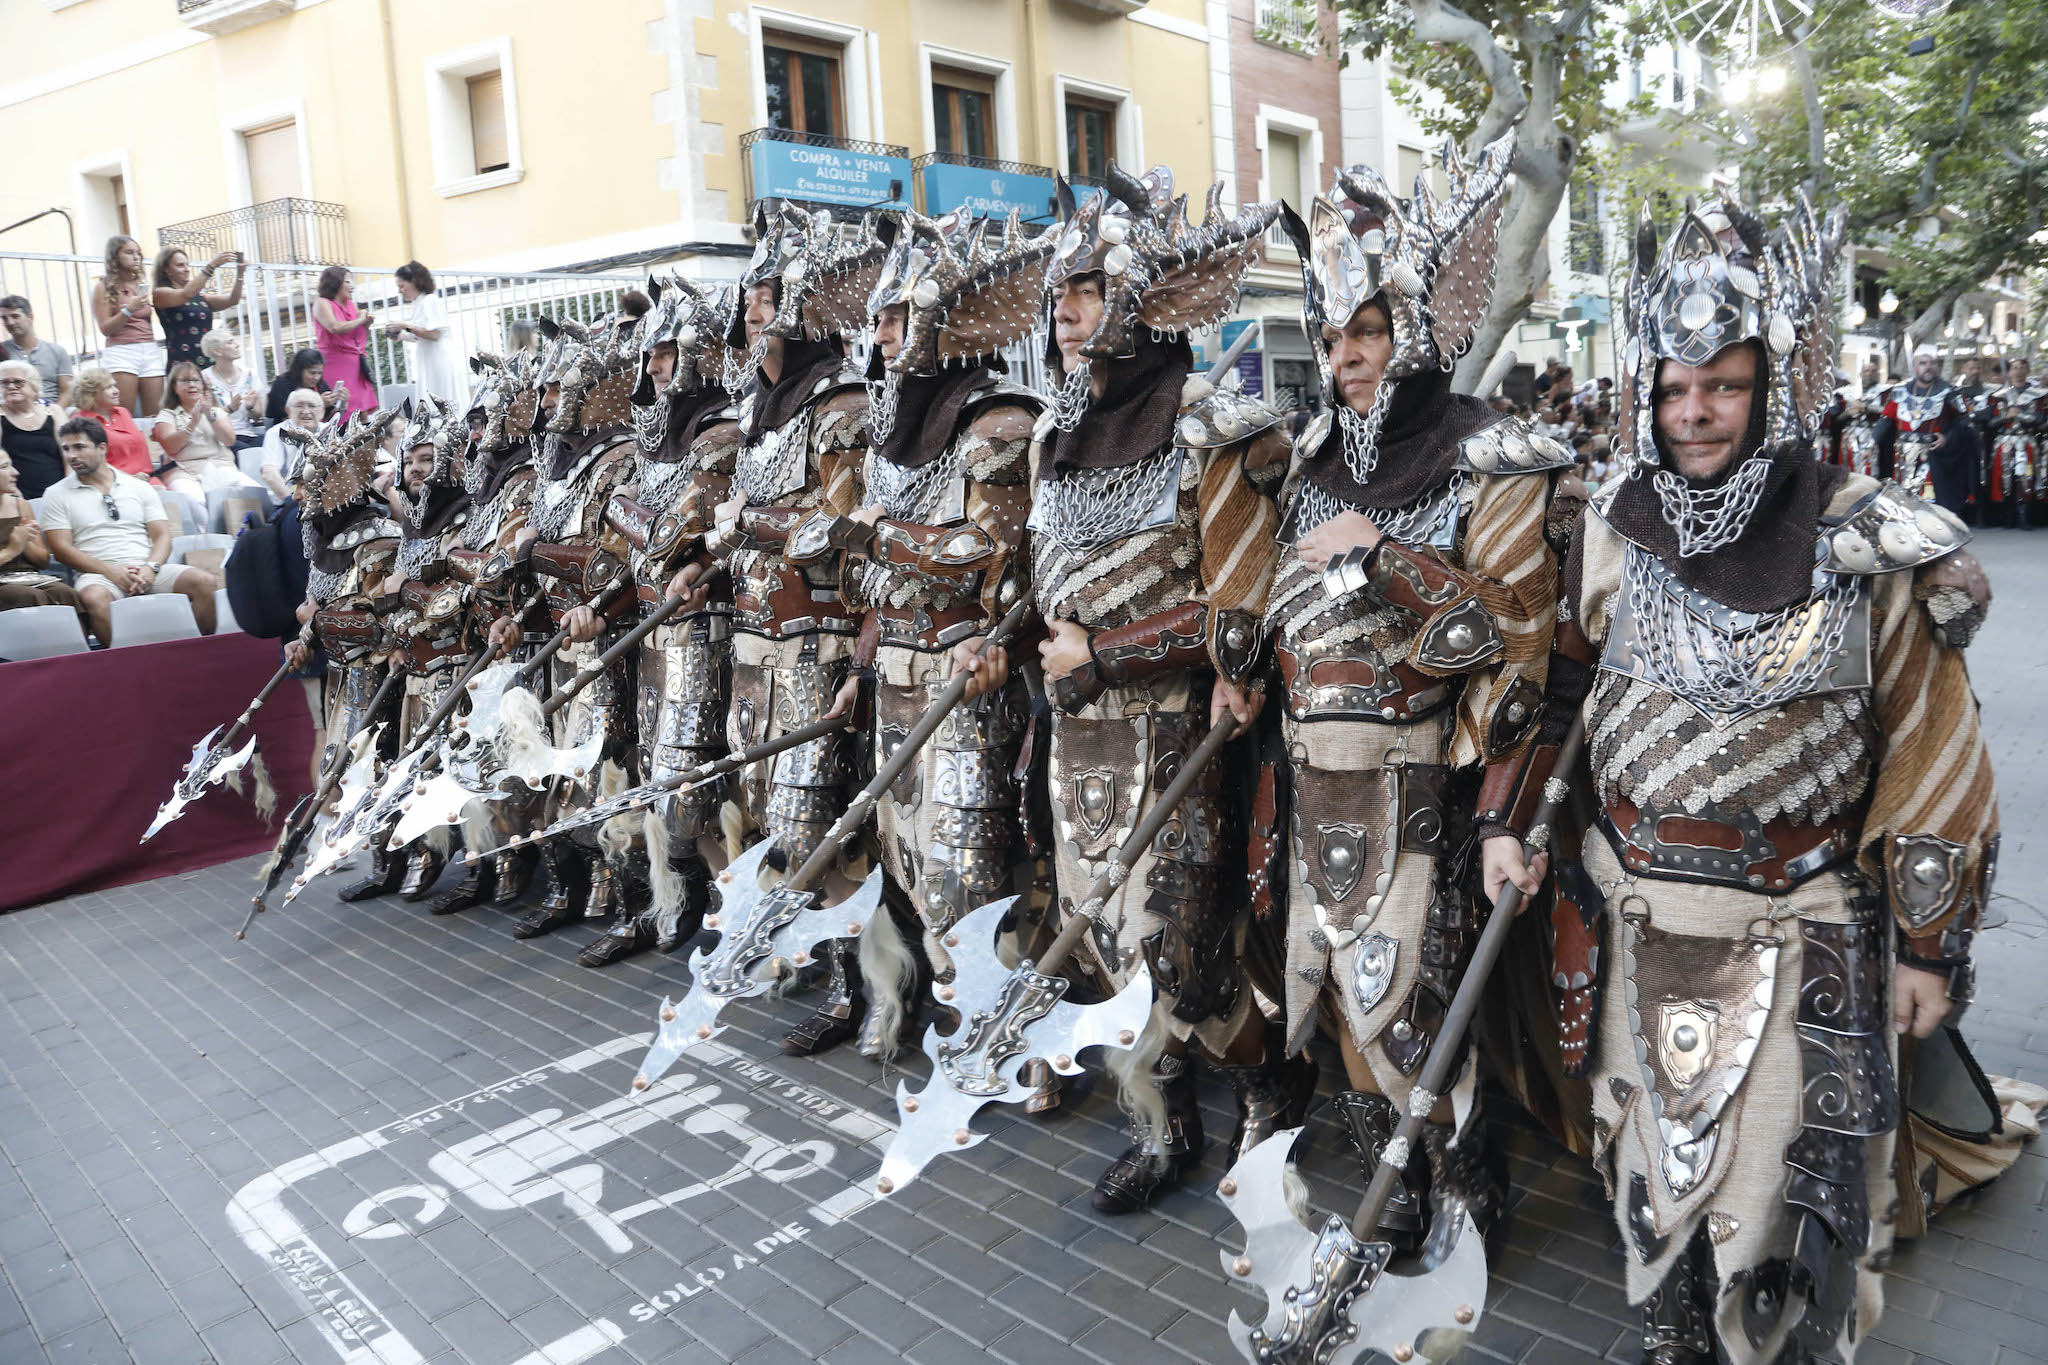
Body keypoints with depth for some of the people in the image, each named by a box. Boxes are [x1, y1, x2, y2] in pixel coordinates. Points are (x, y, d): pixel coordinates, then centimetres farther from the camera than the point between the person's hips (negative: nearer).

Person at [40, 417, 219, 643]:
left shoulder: (139, 487, 17)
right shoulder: (56, 495, 13)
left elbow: (162, 536, 11)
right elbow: (62, 548, 3)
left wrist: (150, 568, -11)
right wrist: (111, 571, -13)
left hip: (148, 570, 2)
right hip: (99, 574, -2)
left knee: (205, 582, -25)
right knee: (94, 597, -38)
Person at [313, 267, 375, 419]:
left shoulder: (351, 304, 17)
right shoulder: (322, 303, -1)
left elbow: (363, 342, 25)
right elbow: (335, 327, -20)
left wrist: (367, 324, 6)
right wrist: (359, 320, -7)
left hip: (356, 365, 7)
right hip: (336, 365, -7)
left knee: (363, 412, 0)